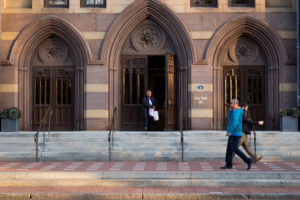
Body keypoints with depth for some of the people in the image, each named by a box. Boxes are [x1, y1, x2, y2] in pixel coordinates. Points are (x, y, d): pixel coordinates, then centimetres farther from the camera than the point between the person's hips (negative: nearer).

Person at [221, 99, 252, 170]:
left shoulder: (236, 111, -18)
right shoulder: (237, 111, 15)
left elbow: (235, 122, -32)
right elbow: (230, 118, 28)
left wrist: (229, 131, -33)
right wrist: (230, 109, 15)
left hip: (235, 134, -10)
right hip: (233, 134, 10)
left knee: (235, 149, -8)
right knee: (229, 149, 9)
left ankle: (248, 161, -3)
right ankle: (228, 164, 10)